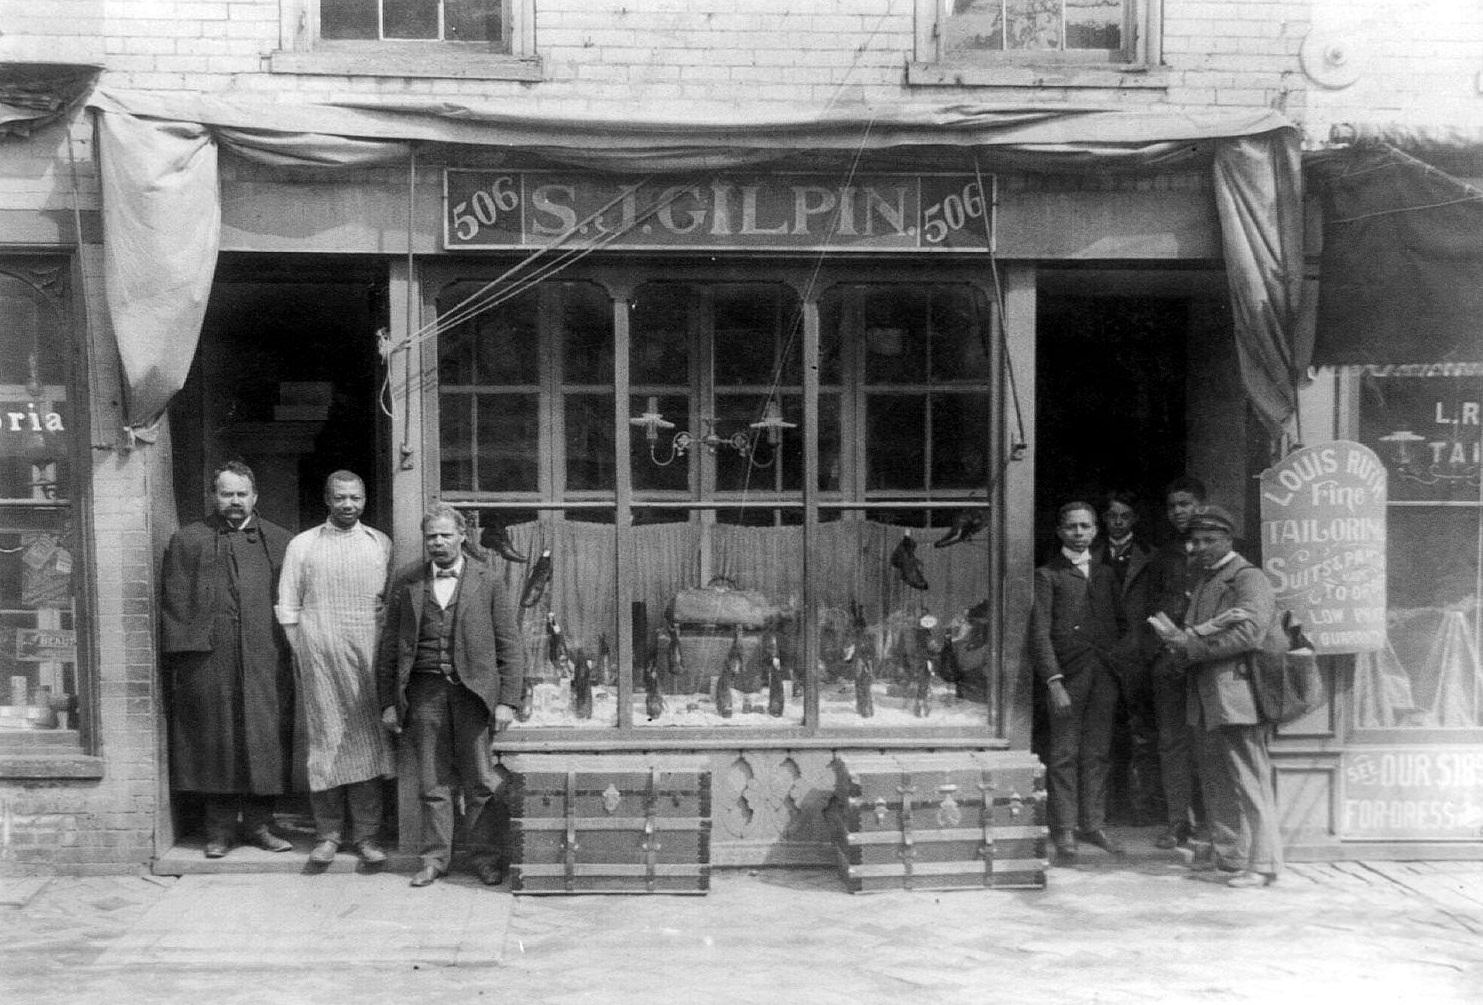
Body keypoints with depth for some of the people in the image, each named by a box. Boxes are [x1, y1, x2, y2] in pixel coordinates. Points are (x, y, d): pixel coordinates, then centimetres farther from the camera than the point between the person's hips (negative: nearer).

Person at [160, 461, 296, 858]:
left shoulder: (279, 541, 11)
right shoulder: (187, 541, 8)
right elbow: (174, 603, 3)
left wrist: (289, 647, 0)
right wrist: (179, 657, -5)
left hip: (265, 661, 1)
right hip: (208, 660, -1)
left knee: (265, 740, 3)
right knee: (215, 740, 3)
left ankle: (258, 822, 14)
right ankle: (219, 828, 13)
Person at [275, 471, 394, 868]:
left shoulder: (381, 544, 10)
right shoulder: (302, 545, 7)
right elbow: (287, 608, 7)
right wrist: (304, 651, 1)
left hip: (367, 657, 1)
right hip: (319, 660, -1)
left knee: (367, 742, 0)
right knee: (324, 741, 0)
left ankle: (366, 834, 7)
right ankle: (328, 834, 8)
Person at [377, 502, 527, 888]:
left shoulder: (487, 581, 4)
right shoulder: (405, 583, 9)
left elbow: (509, 646, 3)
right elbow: (389, 646, 11)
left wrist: (507, 700, -4)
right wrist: (388, 702, 5)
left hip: (473, 691, -1)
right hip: (424, 692, 1)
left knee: (480, 780, 1)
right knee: (432, 781, 5)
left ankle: (483, 854, 14)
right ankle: (435, 857, 15)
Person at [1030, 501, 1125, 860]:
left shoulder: (1105, 574, 18)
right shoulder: (1047, 575, 1)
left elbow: (1118, 626, 17)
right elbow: (1040, 633, -6)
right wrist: (1054, 681, -14)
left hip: (1105, 676, 5)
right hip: (1067, 675, -4)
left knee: (1097, 753, 7)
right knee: (1064, 754, -2)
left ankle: (1092, 824, 16)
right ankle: (1064, 830, 4)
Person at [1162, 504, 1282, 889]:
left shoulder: (1249, 578, -5)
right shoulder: (1203, 582, 22)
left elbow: (1248, 632, -18)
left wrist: (1192, 645, -14)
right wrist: (1181, 640, -5)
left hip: (1236, 695, -9)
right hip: (1205, 699, 9)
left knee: (1248, 782, -7)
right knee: (1216, 783, 12)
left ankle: (1261, 864, -3)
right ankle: (1226, 857, 20)